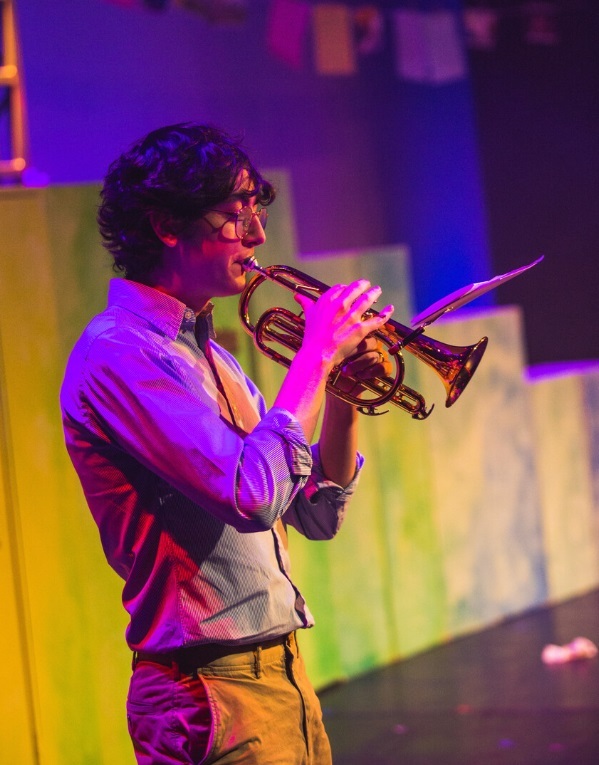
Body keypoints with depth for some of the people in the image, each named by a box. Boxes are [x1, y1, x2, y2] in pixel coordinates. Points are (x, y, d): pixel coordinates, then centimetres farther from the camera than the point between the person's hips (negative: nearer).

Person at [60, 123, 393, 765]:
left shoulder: (206, 354, 14)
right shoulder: (118, 352, -15)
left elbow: (318, 514, 15)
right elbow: (254, 494, -27)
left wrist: (343, 391, 1)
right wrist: (315, 356, -17)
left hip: (283, 672, 9)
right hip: (213, 690, -9)